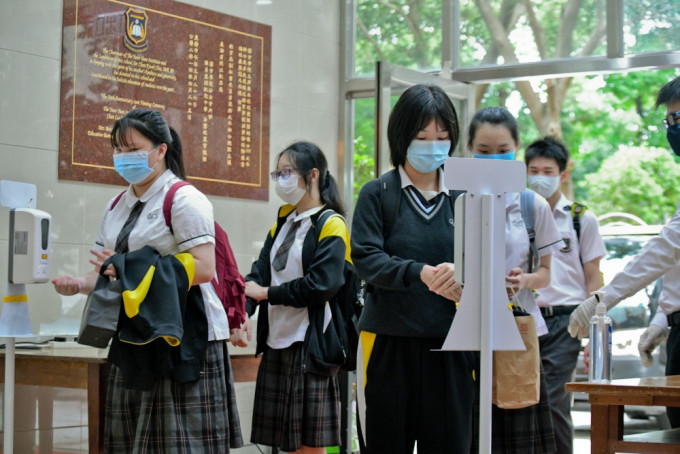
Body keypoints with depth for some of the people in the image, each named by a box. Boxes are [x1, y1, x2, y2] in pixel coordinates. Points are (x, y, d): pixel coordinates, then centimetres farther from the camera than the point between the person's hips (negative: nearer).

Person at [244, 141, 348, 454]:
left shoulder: (330, 226, -7)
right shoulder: (283, 223, 16)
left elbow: (321, 285, -19)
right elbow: (259, 273, 6)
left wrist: (267, 292, -11)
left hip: (309, 344, -7)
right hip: (276, 342, 7)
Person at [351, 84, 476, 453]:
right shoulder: (377, 194, 4)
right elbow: (365, 258, -7)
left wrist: (459, 271, -20)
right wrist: (420, 273, -22)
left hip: (449, 345, 2)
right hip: (389, 343, -2)